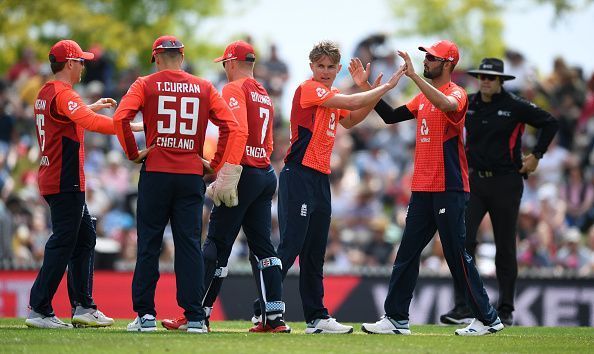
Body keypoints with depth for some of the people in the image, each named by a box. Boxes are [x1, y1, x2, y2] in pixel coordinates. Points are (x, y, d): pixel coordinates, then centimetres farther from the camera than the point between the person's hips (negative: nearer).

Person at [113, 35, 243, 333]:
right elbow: (231, 126, 0)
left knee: (148, 245, 4)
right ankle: (194, 317, -1)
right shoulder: (204, 88, 9)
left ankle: (145, 314, 2)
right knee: (189, 244, 3)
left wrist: (133, 153, -1)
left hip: (155, 173, -2)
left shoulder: (146, 84, 2)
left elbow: (120, 118, -13)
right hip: (192, 175, 2)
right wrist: (216, 165, 5)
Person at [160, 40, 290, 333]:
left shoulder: (234, 89, -6)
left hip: (243, 174, -8)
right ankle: (275, 319, 2)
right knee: (262, 245, 7)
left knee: (217, 245, -5)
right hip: (267, 174, 8)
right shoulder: (265, 95, 20)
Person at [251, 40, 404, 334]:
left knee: (315, 253, 11)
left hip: (321, 178, 9)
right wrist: (386, 87, -7)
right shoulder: (309, 89, -9)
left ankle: (317, 318, 15)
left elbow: (350, 120, 28)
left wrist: (374, 93, 16)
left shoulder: (331, 97, 18)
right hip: (299, 176, -9)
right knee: (291, 246, -13)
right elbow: (352, 103, -16)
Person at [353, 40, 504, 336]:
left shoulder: (456, 93, -10)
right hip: (422, 189, 9)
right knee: (406, 254, 8)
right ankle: (396, 319, 12)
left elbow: (446, 105, -34)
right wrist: (366, 88, 11)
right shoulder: (423, 97, 17)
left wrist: (413, 76, -37)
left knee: (456, 255, -6)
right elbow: (391, 117, 19)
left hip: (449, 189, -9)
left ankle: (487, 319, 2)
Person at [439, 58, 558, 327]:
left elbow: (550, 123, -1)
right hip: (474, 181, 3)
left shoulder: (515, 107, -7)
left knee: (505, 247, 4)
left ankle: (506, 310, 14)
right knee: (463, 241, -12)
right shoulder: (467, 105, 4)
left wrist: (536, 155, -1)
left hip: (506, 183, -3)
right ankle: (462, 307, -13)